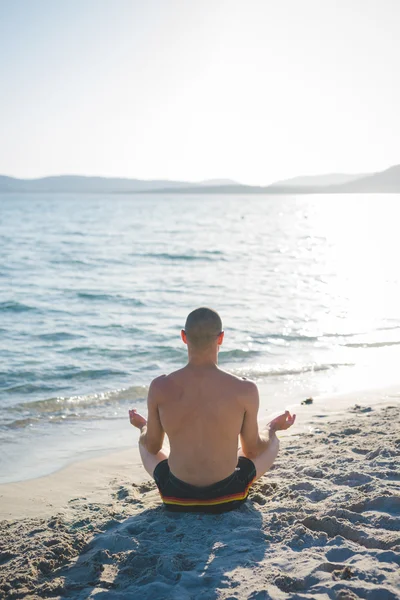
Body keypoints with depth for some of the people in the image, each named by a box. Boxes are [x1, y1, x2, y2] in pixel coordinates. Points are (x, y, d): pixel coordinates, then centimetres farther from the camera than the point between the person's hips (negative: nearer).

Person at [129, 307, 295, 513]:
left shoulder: (160, 387, -15)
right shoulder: (245, 390, -18)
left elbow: (153, 446, 0)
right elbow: (253, 450, -3)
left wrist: (142, 426, 25)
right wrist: (273, 427, 19)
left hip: (176, 498, 2)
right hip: (226, 498, -1)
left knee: (144, 442, 32)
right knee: (272, 442, 27)